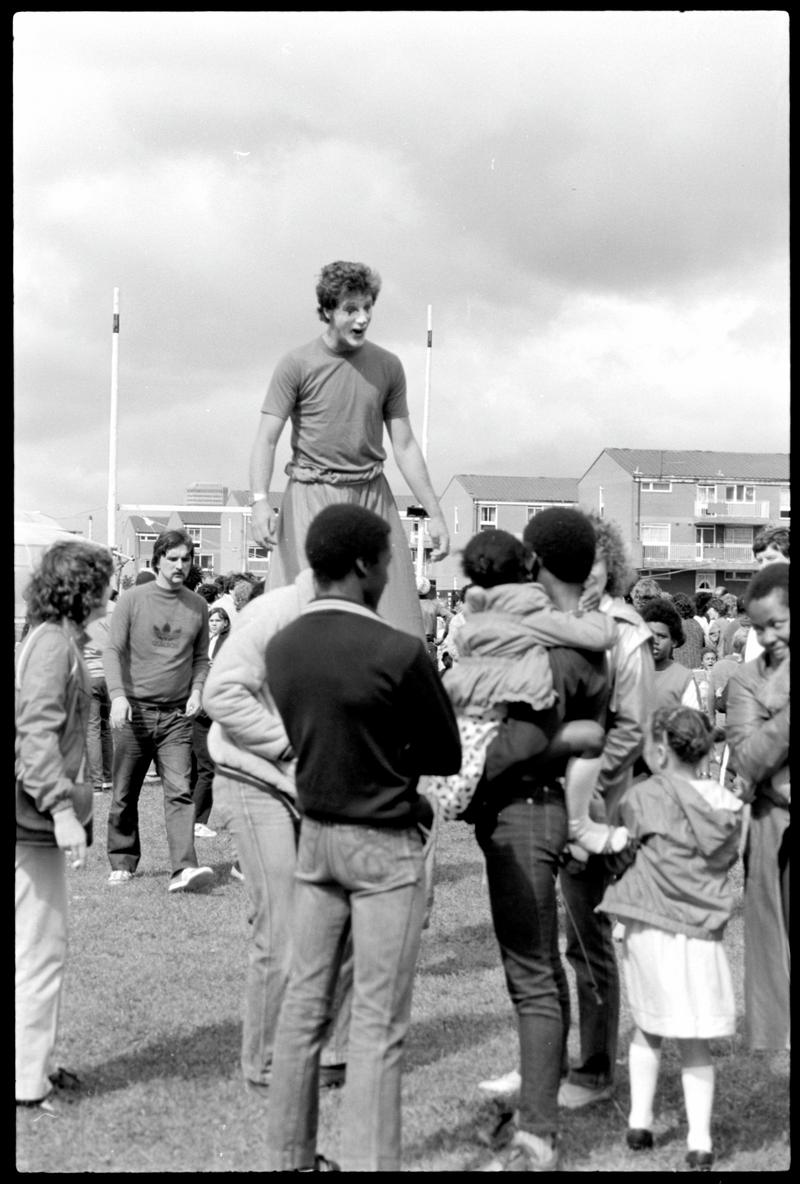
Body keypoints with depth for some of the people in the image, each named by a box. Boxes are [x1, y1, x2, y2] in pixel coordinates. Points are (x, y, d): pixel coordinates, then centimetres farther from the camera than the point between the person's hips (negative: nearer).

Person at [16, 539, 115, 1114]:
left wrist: (67, 801, 21)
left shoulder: (57, 639, 15)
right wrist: (63, 808, -27)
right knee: (41, 950, -4)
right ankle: (28, 1081, 2)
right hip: (32, 816, -10)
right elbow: (36, 732, -23)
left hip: (37, 815, 10)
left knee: (46, 944, 17)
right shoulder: (53, 643, -15)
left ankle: (36, 1061, 27)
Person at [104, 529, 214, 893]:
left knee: (179, 792, -11)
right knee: (124, 795, 8)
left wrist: (197, 690, -2)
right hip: (134, 709, -1)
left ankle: (184, 869, -19)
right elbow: (113, 651, -4)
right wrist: (118, 695, -18)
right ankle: (122, 862, 24)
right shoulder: (133, 600, 0)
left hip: (177, 715, 1)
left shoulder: (198, 606, 8)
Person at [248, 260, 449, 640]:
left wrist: (434, 513, 5)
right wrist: (260, 501, -24)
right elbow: (266, 440, -8)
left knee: (398, 626, -2)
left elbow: (404, 445, 10)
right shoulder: (297, 365, -4)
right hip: (311, 498, -3)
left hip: (372, 497, 3)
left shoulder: (388, 367, 7)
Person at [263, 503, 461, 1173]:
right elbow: (447, 755, -8)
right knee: (377, 1020, 0)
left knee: (305, 1001, 14)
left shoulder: (282, 648, 0)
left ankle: (290, 1157, 24)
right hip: (385, 844, -6)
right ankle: (369, 1163, 4)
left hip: (316, 833, 6)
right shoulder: (398, 653, -19)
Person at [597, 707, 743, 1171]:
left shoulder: (645, 795, -10)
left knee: (649, 1030, 18)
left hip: (653, 931, -2)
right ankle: (700, 1142, 7)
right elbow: (727, 860, 10)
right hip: (704, 934, 2)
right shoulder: (726, 804, 2)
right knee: (695, 1040, 9)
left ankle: (640, 1122, 21)